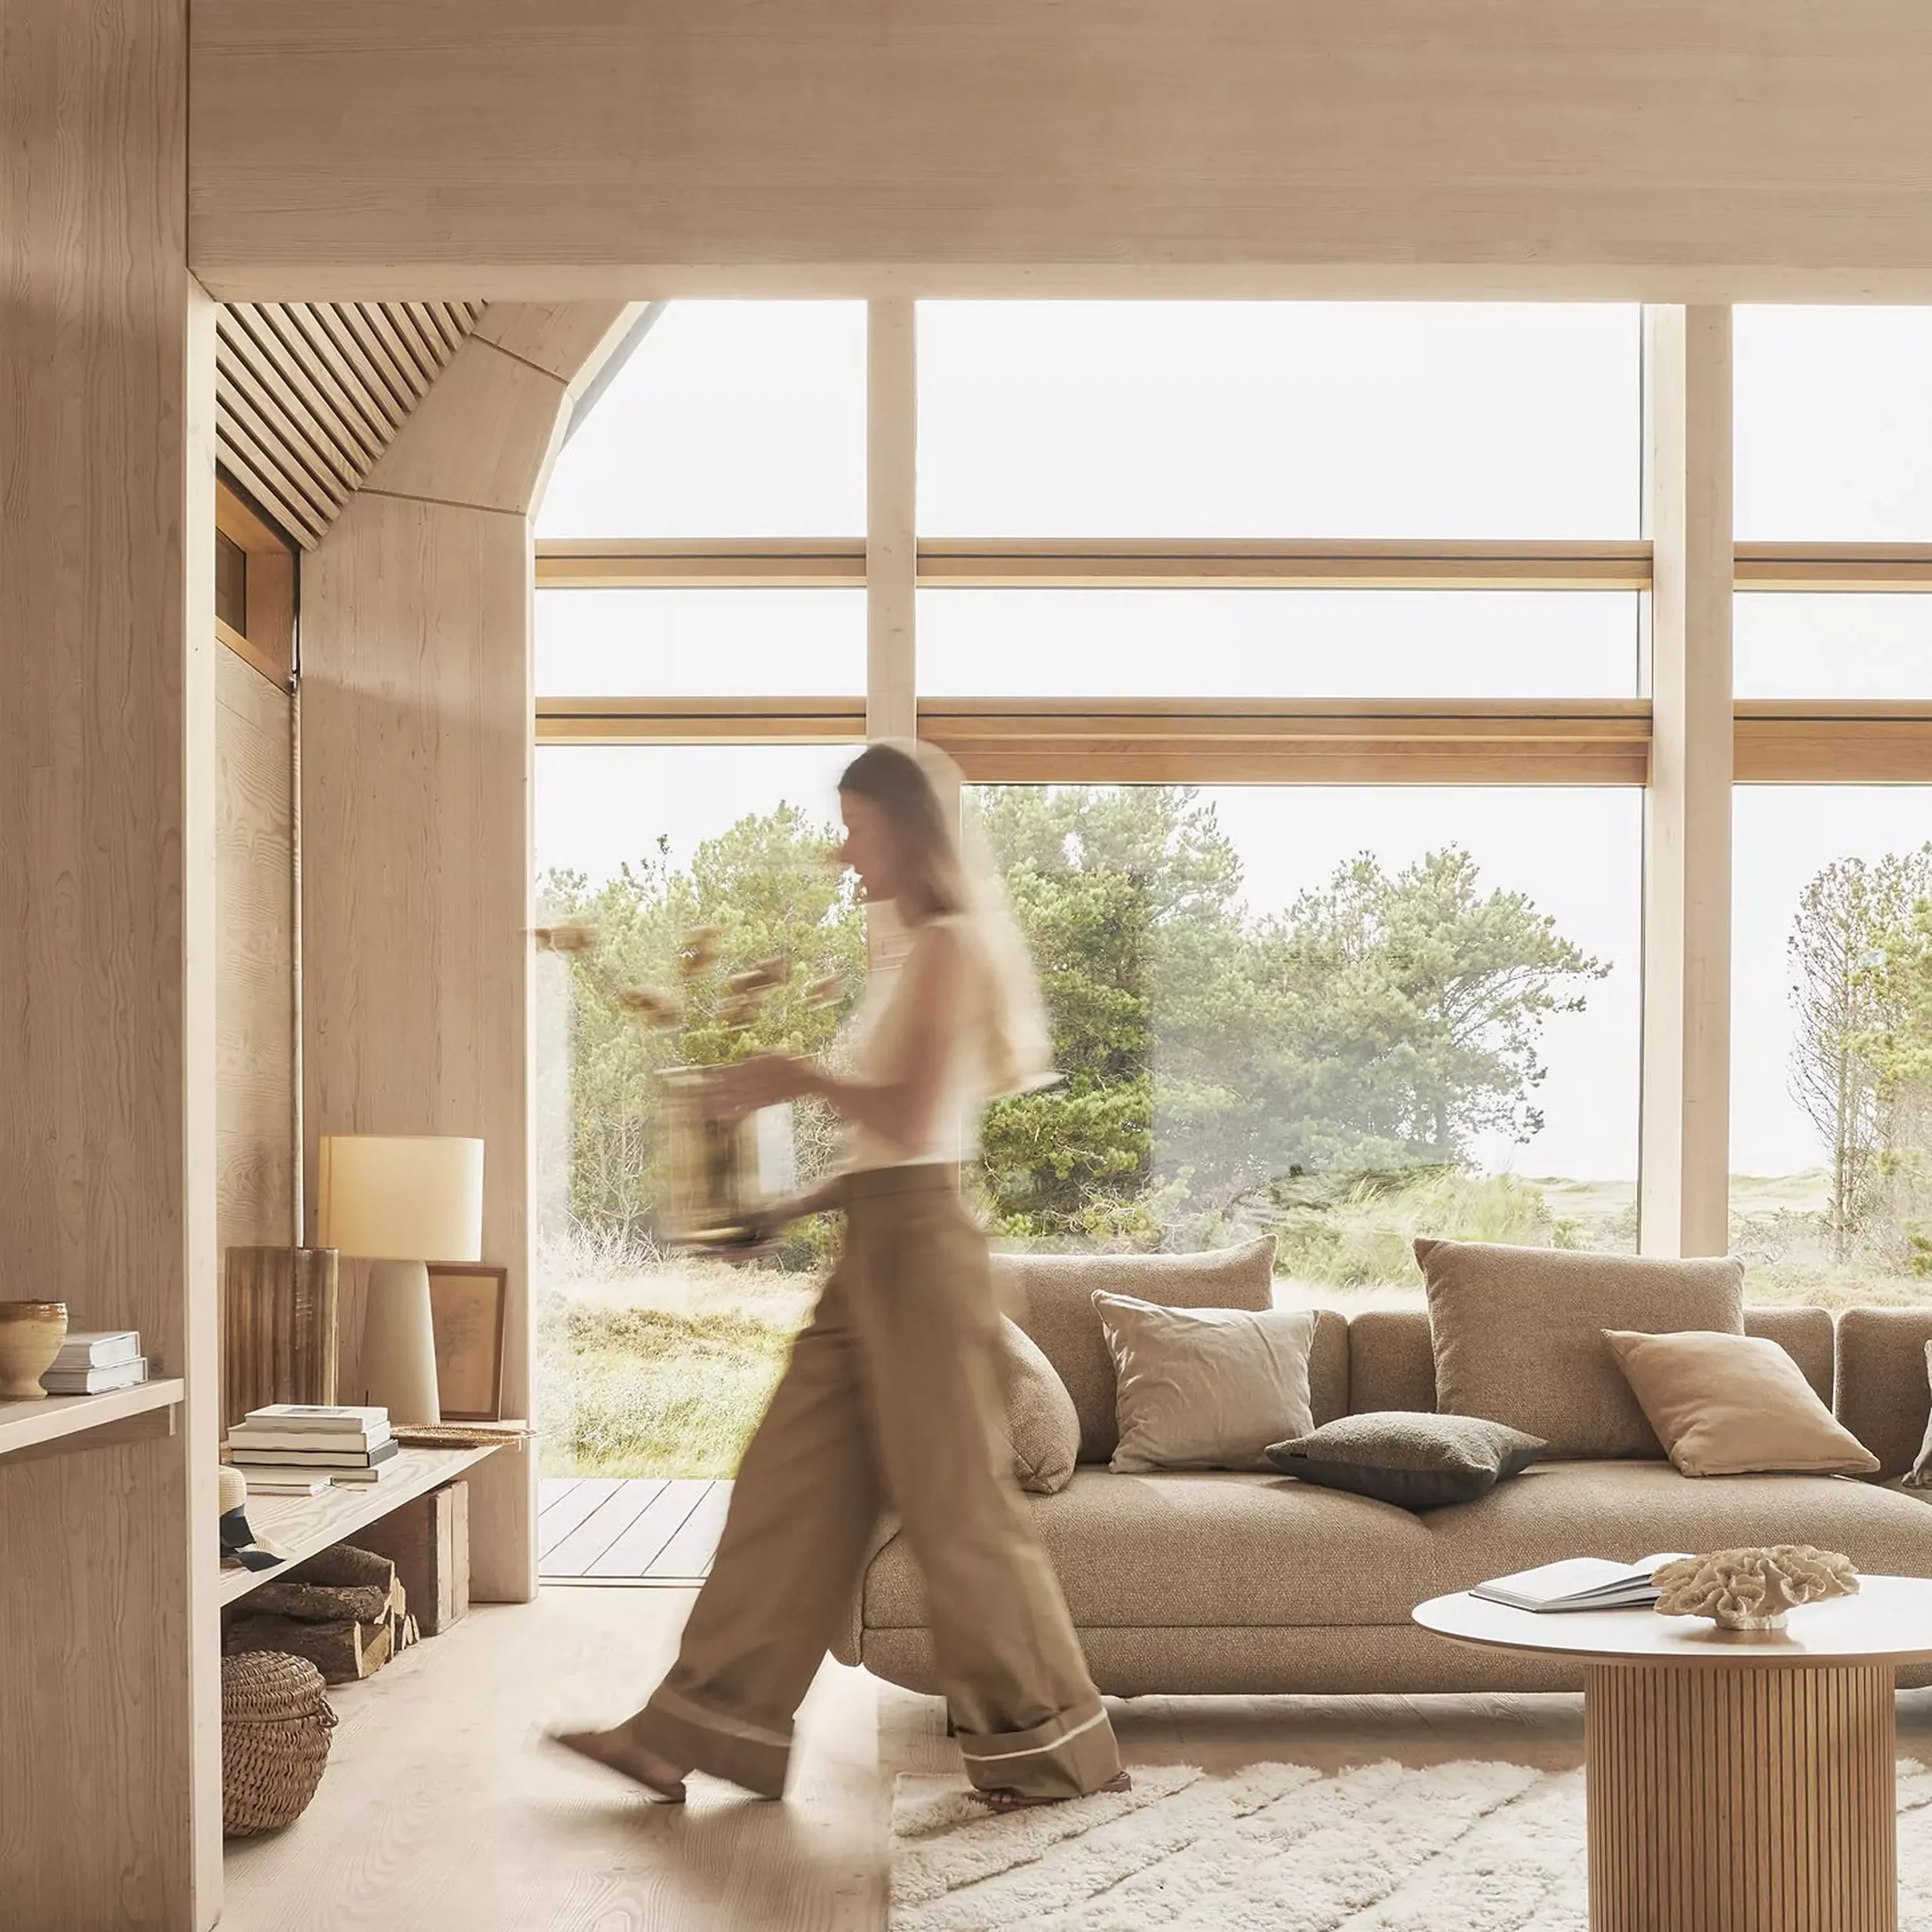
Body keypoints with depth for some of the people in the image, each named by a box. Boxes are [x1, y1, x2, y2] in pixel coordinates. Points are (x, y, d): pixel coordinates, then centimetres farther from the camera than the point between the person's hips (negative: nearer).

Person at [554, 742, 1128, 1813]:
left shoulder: (948, 946, -10)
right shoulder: (914, 957, 18)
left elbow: (914, 1120, -20)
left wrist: (801, 1078, -8)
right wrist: (798, 1208, 15)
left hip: (917, 1245, -10)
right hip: (872, 1251, 10)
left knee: (956, 1503, -1)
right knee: (789, 1487, 10)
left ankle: (1054, 1747, 14)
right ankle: (692, 1734, 16)